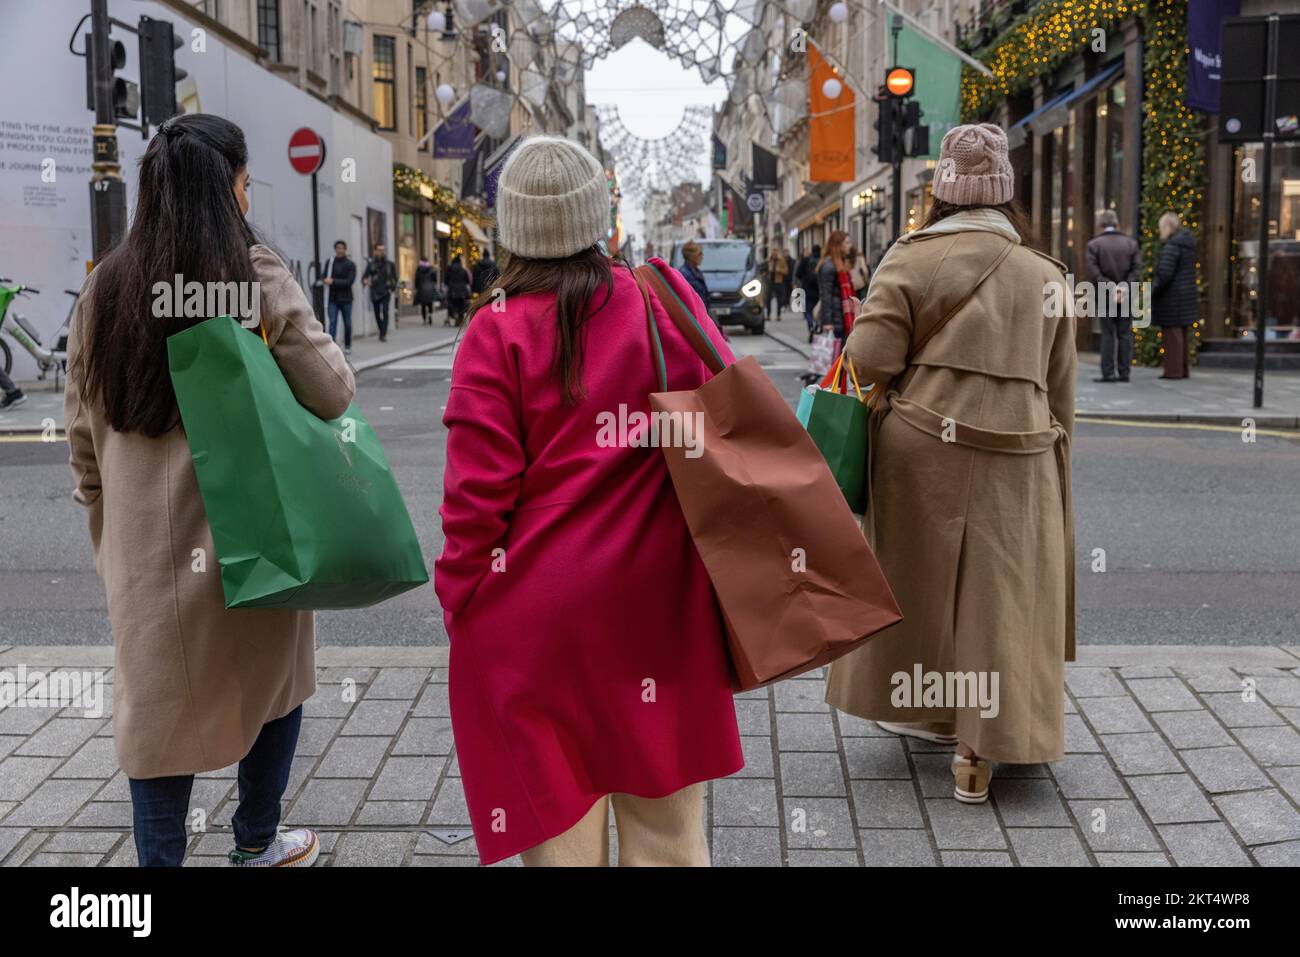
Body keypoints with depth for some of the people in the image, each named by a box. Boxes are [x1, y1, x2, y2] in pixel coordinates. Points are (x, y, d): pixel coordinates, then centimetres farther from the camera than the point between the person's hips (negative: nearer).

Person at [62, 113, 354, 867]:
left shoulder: (105, 288, 2)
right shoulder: (256, 277, -12)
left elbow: (84, 431, 8)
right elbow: (333, 394, -13)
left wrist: (109, 534, 18)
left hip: (144, 546, 3)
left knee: (161, 709, 13)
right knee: (272, 683, 19)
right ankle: (256, 842, 34)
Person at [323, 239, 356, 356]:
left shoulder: (350, 265, -1)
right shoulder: (330, 262, 7)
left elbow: (350, 281, -11)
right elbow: (325, 277, 13)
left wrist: (333, 281, -17)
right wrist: (328, 280, -10)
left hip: (346, 298, -1)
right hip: (333, 298, 1)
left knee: (347, 323, 8)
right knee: (332, 322, -10)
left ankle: (347, 347, 20)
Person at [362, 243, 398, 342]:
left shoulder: (389, 263, 3)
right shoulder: (371, 264, 3)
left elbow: (395, 277, 11)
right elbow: (365, 275, -5)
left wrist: (393, 287, 0)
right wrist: (365, 281, -27)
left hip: (385, 292, -2)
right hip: (374, 292, 2)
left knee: (385, 312, -17)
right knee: (377, 314, 7)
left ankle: (383, 334, -18)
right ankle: (382, 332, 26)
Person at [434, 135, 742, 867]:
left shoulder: (499, 335, -10)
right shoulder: (665, 301, -2)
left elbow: (477, 496, -11)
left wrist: (460, 600, 3)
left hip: (537, 615, -2)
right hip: (655, 598, 3)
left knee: (559, 817, 11)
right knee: (664, 823, 15)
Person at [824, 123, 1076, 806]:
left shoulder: (912, 259, -5)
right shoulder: (1045, 273, 7)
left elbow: (869, 358, -13)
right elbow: (1060, 390, 11)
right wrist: (1053, 461, 21)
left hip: (921, 449, -2)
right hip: (1017, 458, 2)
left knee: (921, 580, 16)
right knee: (997, 596, 5)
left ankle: (925, 705, 32)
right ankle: (977, 751, 5)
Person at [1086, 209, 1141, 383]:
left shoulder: (1094, 244, -3)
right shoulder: (1131, 243, 6)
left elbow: (1093, 272, -11)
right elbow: (1136, 269, -2)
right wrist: (1124, 287, -8)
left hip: (1104, 296, -2)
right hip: (1126, 296, 2)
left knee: (1107, 334, 1)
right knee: (1125, 334, 6)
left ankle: (1108, 373, -3)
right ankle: (1124, 372, 5)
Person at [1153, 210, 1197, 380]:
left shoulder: (1172, 245, -17)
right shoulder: (1188, 243, 11)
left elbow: (1165, 273, -24)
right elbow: (1189, 271, 14)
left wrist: (1153, 291, -11)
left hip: (1171, 296, -9)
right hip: (1187, 294, 9)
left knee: (1172, 333, -3)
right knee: (1181, 333, 16)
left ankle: (1174, 370, 0)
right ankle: (1183, 368, 21)